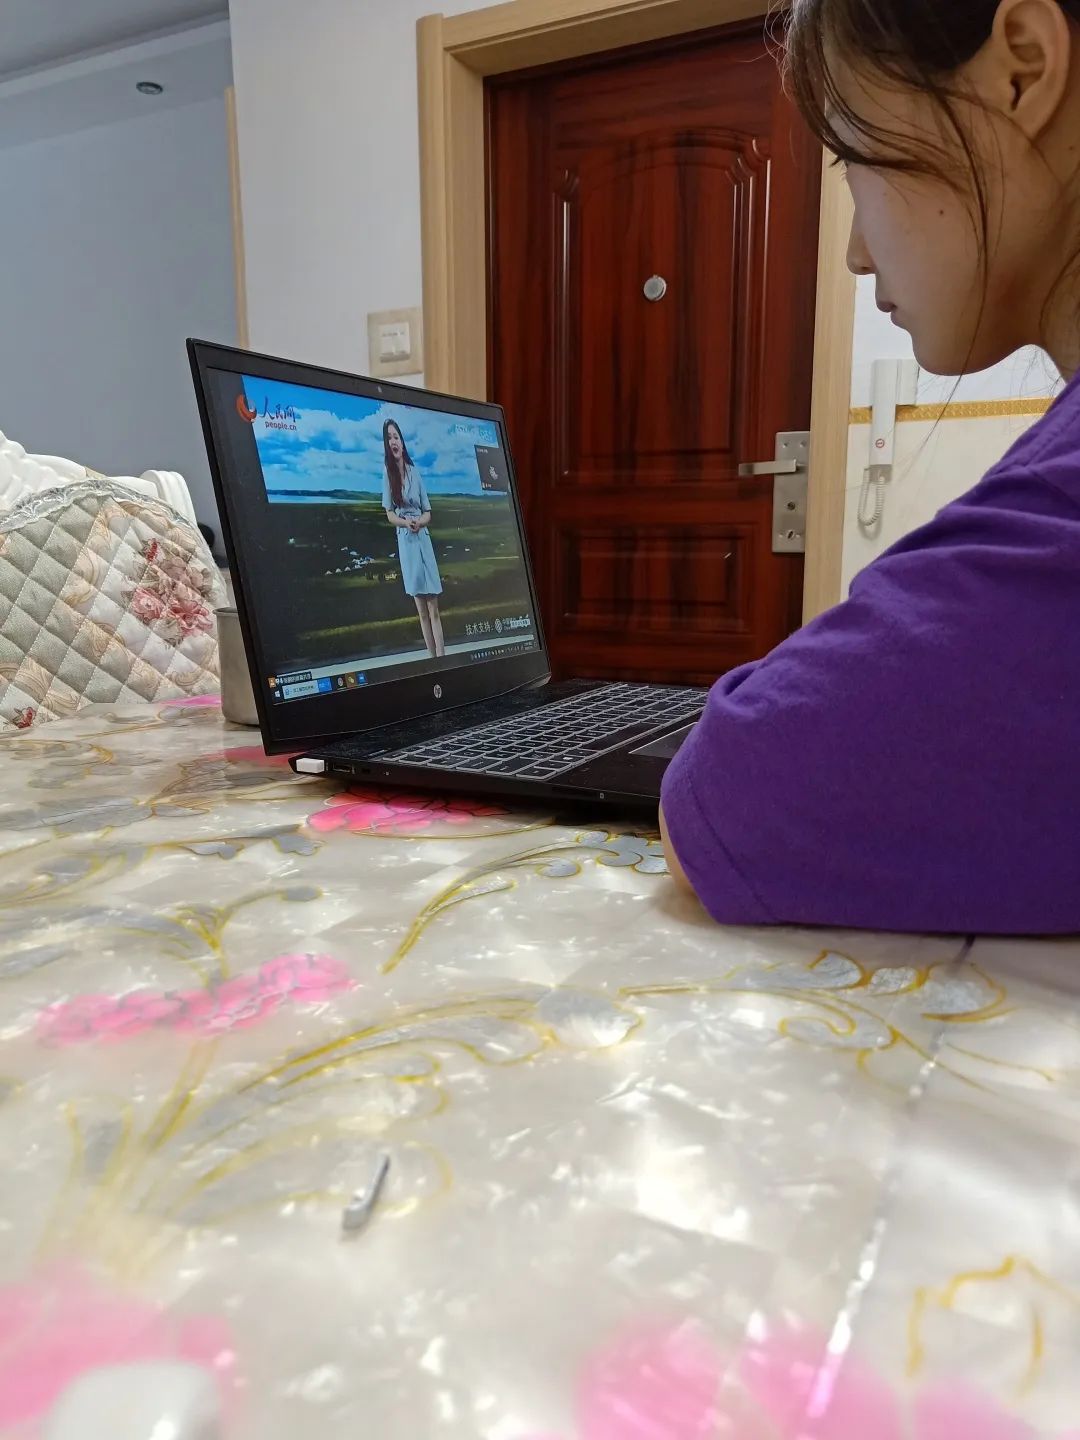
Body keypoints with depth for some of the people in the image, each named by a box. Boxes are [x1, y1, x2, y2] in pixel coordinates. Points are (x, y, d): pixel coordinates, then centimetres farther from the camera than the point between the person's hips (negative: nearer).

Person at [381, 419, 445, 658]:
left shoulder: (414, 471, 6)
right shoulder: (387, 472, 1)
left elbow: (428, 513, 9)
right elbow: (389, 514, 2)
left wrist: (419, 522, -12)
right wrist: (406, 523, -17)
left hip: (423, 538, 1)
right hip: (405, 541, -1)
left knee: (434, 609, -2)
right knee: (422, 610, 2)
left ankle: (442, 657, -4)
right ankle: (433, 658, 8)